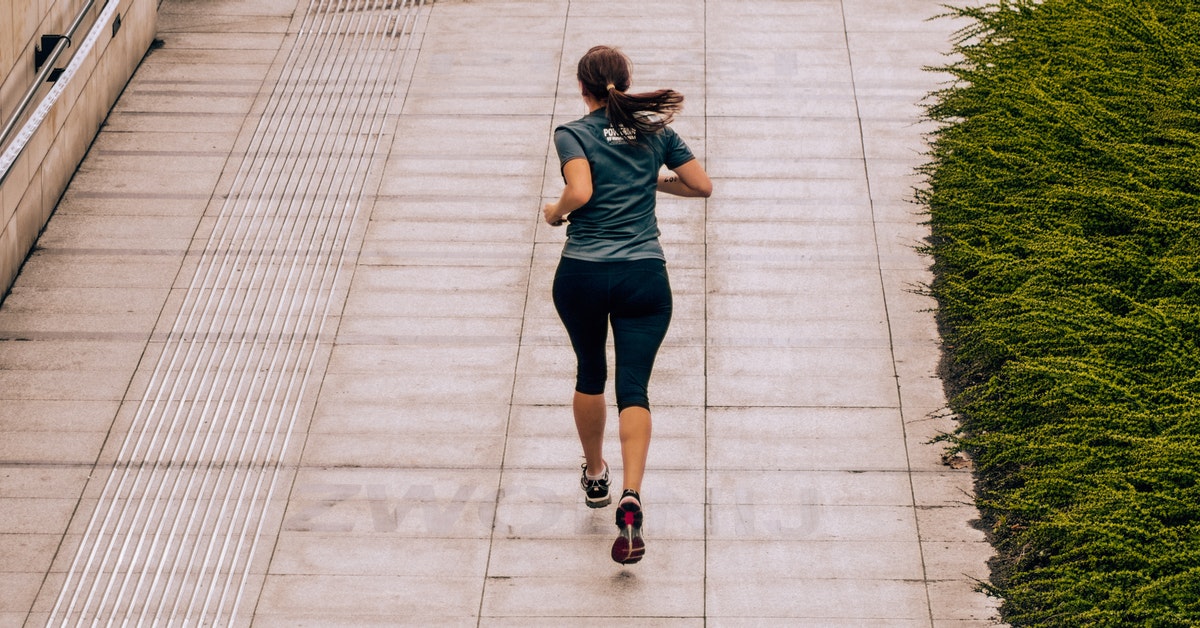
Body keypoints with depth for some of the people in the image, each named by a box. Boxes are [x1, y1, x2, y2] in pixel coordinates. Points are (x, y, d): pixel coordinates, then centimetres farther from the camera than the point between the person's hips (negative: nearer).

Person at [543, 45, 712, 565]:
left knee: (589, 374, 22)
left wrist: (555, 212, 0)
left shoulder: (573, 134, -3)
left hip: (582, 275, -1)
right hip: (644, 277, 1)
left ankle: (595, 476, 38)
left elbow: (580, 192, -19)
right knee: (633, 387, -3)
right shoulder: (657, 130, 7)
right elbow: (702, 186, 9)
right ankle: (630, 498, -23)